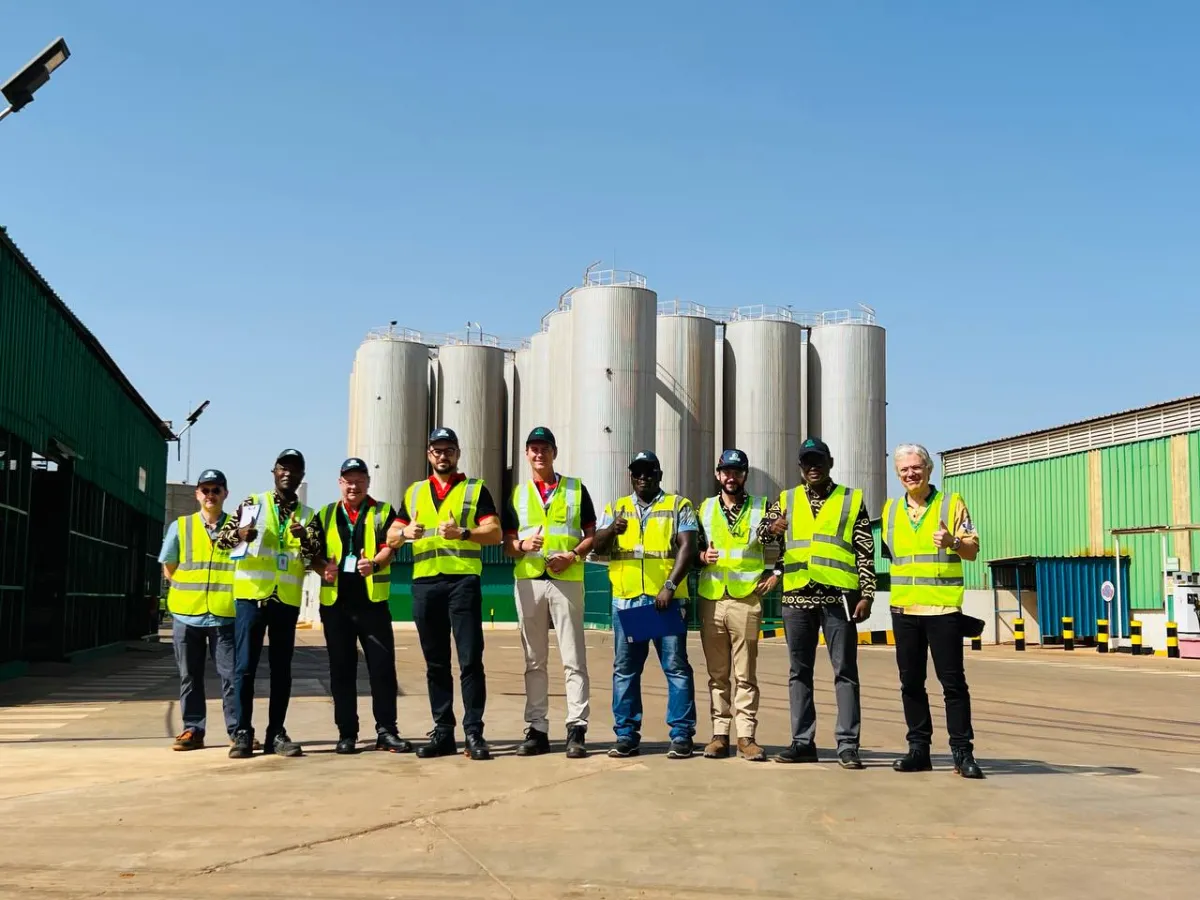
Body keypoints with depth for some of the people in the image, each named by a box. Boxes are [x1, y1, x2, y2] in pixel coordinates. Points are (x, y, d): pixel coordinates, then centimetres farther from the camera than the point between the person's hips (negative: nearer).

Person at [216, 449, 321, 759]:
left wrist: (305, 538, -19)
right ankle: (243, 733, 2)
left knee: (281, 668, 5)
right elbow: (222, 539, 2)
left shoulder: (308, 516, 12)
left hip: (287, 599, 2)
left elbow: (316, 556, 2)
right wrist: (239, 533, -21)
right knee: (245, 666, -4)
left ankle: (276, 733, 11)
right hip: (251, 595, -2)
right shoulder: (252, 503, 6)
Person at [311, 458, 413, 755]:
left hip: (372, 600, -2)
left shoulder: (383, 512, 8)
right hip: (335, 601, 2)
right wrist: (323, 568, -11)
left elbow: (388, 547, -5)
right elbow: (314, 554, 11)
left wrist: (374, 563, -26)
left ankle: (386, 731, 4)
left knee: (382, 666, -3)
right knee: (341, 669, 6)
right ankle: (346, 733, 13)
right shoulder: (325, 515, 14)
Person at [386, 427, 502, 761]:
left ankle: (474, 733, -3)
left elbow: (494, 533, -3)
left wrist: (462, 532, -19)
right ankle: (442, 732, 14)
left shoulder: (475, 489, 7)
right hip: (424, 583, 4)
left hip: (463, 580, -4)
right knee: (435, 662, 8)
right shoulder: (413, 492, 18)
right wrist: (405, 532, -8)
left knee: (470, 659, -7)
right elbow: (391, 537, 15)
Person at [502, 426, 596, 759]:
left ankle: (576, 730, -2)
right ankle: (536, 730, 13)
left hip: (567, 579, -2)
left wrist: (573, 555, -11)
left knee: (573, 659, -4)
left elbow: (591, 534, 8)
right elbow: (507, 542, 11)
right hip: (528, 581, 2)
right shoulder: (516, 494, 13)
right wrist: (522, 545, -12)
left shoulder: (576, 489, 9)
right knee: (534, 661, 7)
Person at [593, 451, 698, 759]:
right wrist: (612, 530, -19)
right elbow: (598, 546, 4)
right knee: (624, 668, 4)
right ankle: (626, 734, 11)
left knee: (676, 666, -2)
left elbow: (687, 547, -3)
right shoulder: (615, 509, 16)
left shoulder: (679, 506, 8)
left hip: (667, 598, -3)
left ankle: (682, 734, 2)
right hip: (625, 599, 3)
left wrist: (670, 586, -16)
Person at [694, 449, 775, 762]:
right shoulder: (705, 508, 13)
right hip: (711, 598, 3)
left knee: (745, 674, -2)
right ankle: (720, 734, 11)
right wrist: (702, 557, -2)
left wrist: (776, 575, 2)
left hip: (747, 599, -2)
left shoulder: (762, 508, 7)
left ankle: (746, 736, 3)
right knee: (717, 674, 6)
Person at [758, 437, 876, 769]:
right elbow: (760, 538, 8)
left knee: (845, 671, -1)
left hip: (839, 595, -3)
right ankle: (803, 742, 13)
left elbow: (865, 553, 5)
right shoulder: (786, 501, 14)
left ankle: (848, 745, 1)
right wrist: (772, 529, -15)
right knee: (799, 671, 6)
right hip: (797, 596, 3)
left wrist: (866, 595, -4)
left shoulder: (852, 500, 8)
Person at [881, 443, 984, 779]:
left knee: (953, 681, -4)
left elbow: (972, 550, -1)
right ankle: (918, 748, 15)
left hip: (943, 606, -4)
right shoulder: (891, 509, 14)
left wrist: (953, 542, -20)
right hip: (904, 608, 4)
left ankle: (962, 752, 1)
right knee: (911, 682, 8)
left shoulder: (952, 503, 2)